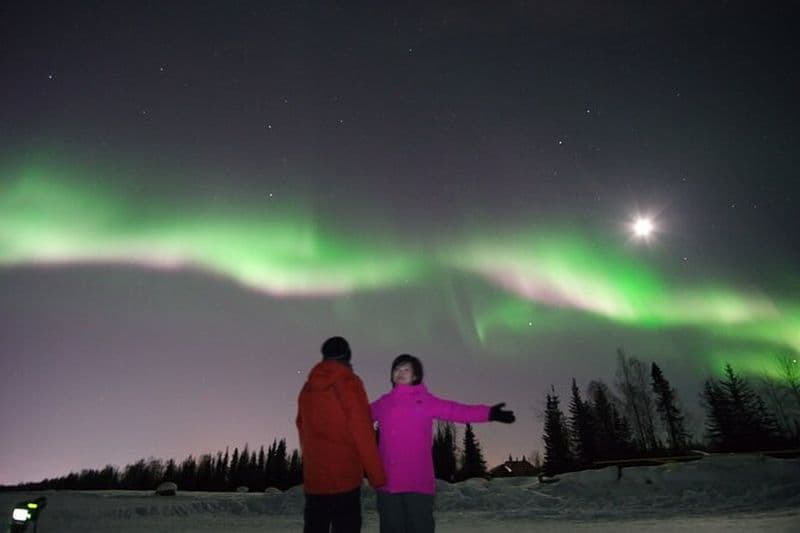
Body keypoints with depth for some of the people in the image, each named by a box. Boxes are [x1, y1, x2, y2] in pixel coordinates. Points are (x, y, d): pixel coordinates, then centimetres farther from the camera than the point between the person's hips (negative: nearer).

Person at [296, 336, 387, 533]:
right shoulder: (348, 382, -9)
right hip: (344, 476, -6)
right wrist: (377, 474, -8)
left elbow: (302, 429, 16)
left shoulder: (308, 387, 10)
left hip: (314, 478, 6)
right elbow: (362, 431, -13)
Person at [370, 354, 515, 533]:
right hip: (388, 481, 3)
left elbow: (456, 411, -10)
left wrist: (488, 413, -20)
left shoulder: (426, 400, -1)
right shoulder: (383, 403, 10)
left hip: (418, 482, -3)